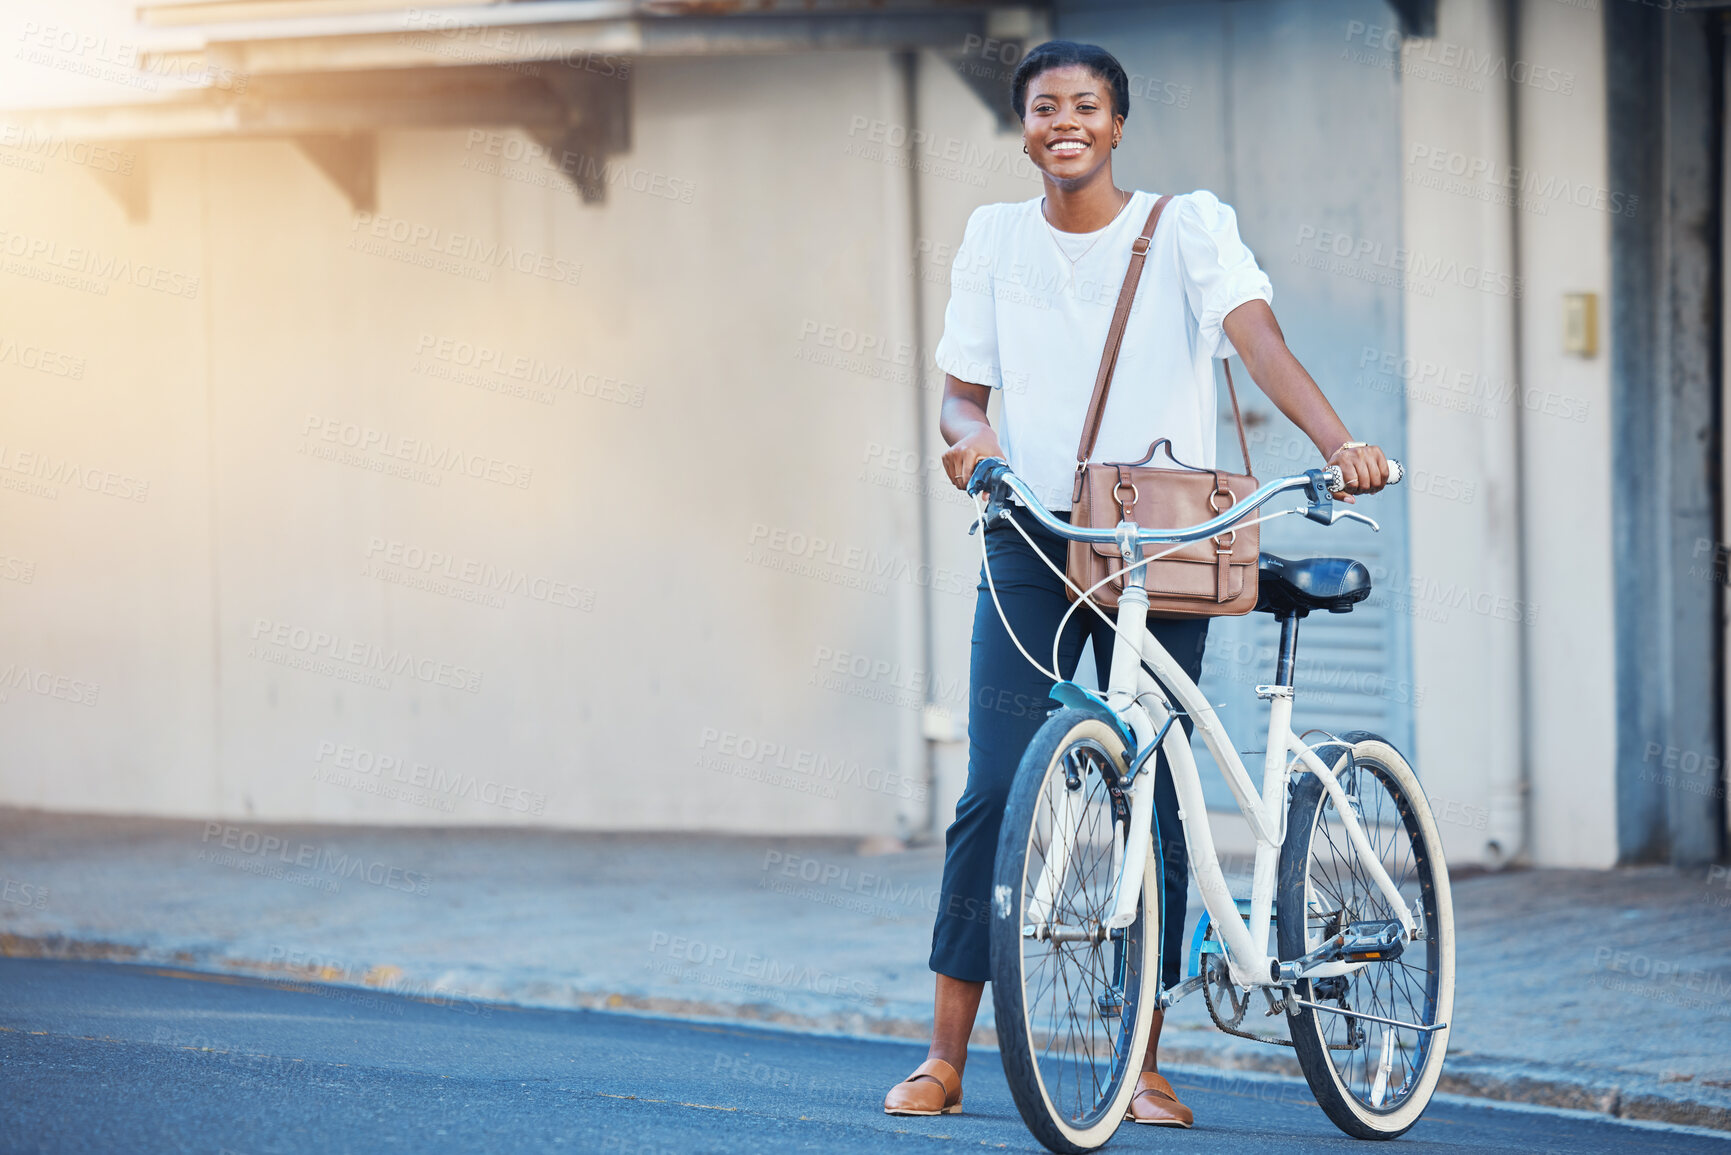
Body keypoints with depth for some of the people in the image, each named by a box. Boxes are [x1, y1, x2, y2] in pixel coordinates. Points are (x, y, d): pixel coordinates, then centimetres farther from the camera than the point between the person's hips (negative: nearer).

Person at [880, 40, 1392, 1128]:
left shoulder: (1187, 226, -1)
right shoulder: (996, 238, 8)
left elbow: (1257, 337, -15)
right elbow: (963, 388, 10)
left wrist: (1339, 442, -31)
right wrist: (969, 434, -14)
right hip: (1031, 545, 2)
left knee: (1150, 794, -2)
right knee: (995, 791, -6)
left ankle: (1142, 1065, 7)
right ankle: (946, 1057, 0)